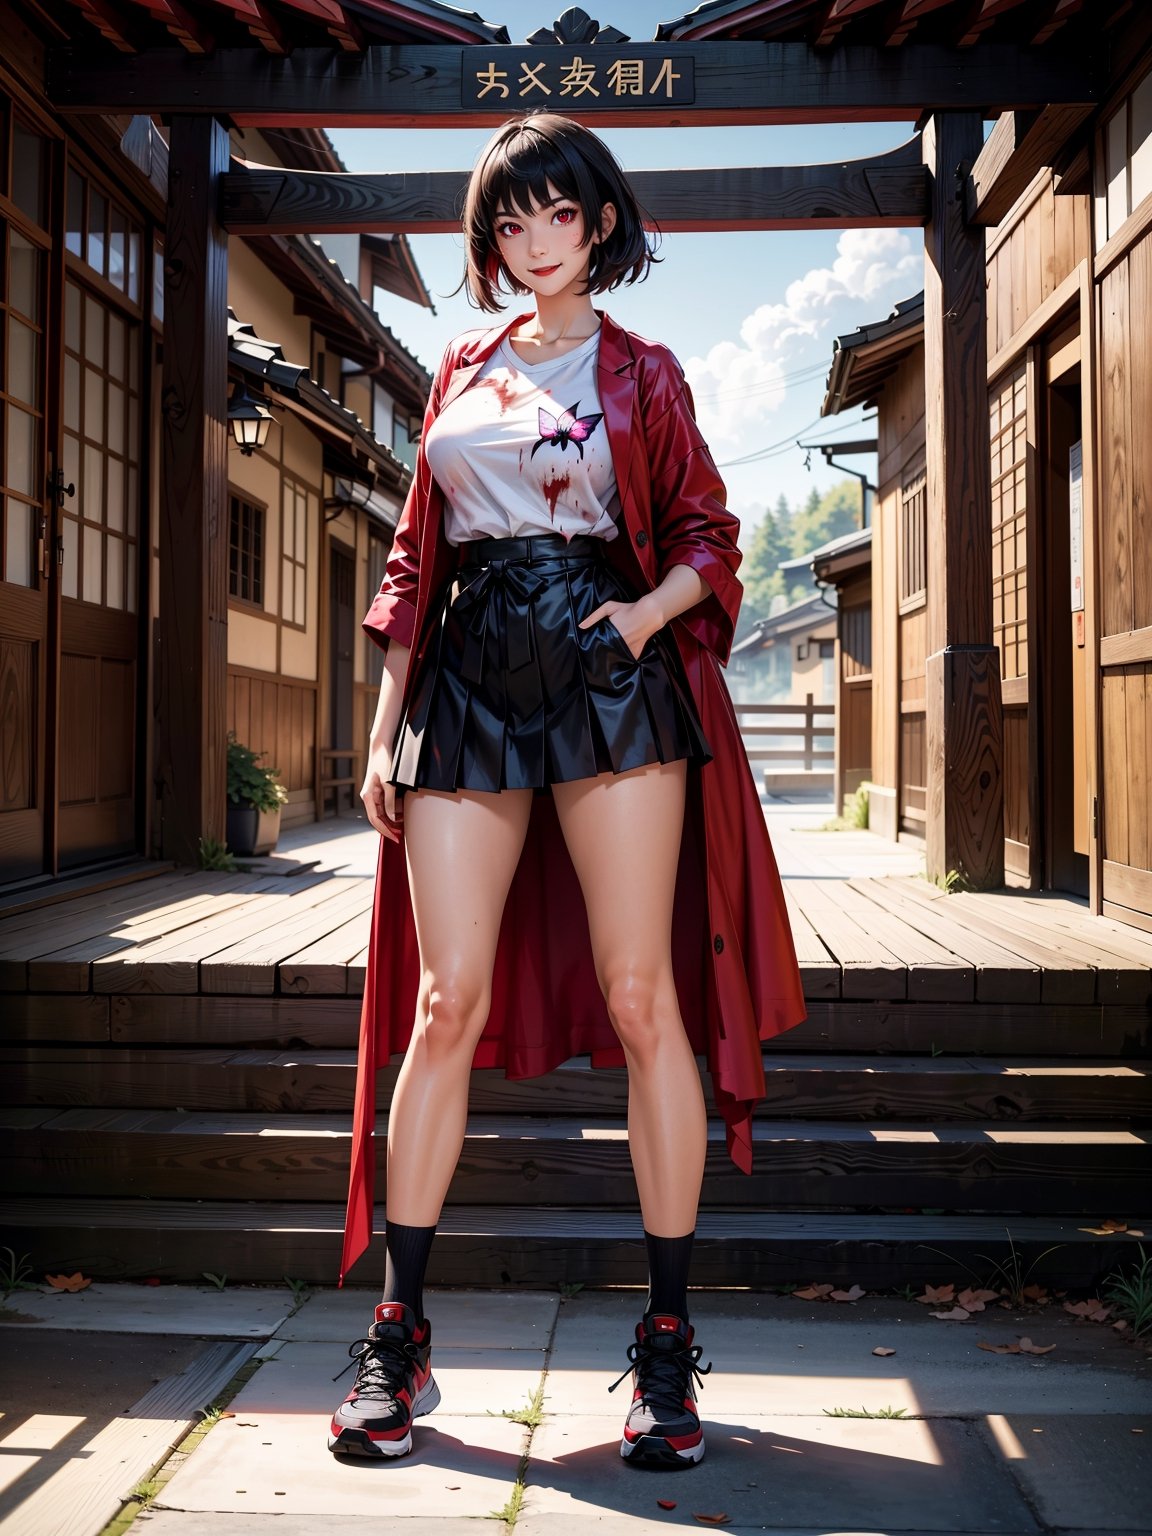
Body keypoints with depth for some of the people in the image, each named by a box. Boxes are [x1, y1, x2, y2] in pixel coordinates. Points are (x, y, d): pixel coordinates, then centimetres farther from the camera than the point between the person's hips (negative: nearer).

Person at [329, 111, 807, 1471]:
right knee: (447, 1001, -3)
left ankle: (667, 1337, 6)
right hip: (467, 682, 3)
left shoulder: (641, 372, 12)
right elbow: (416, 553, 17)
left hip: (610, 680, -2)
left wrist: (652, 608, -12)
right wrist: (385, 724, 10)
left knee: (642, 997, -5)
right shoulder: (462, 369, 20)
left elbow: (707, 533, 10)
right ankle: (397, 1333, 8)